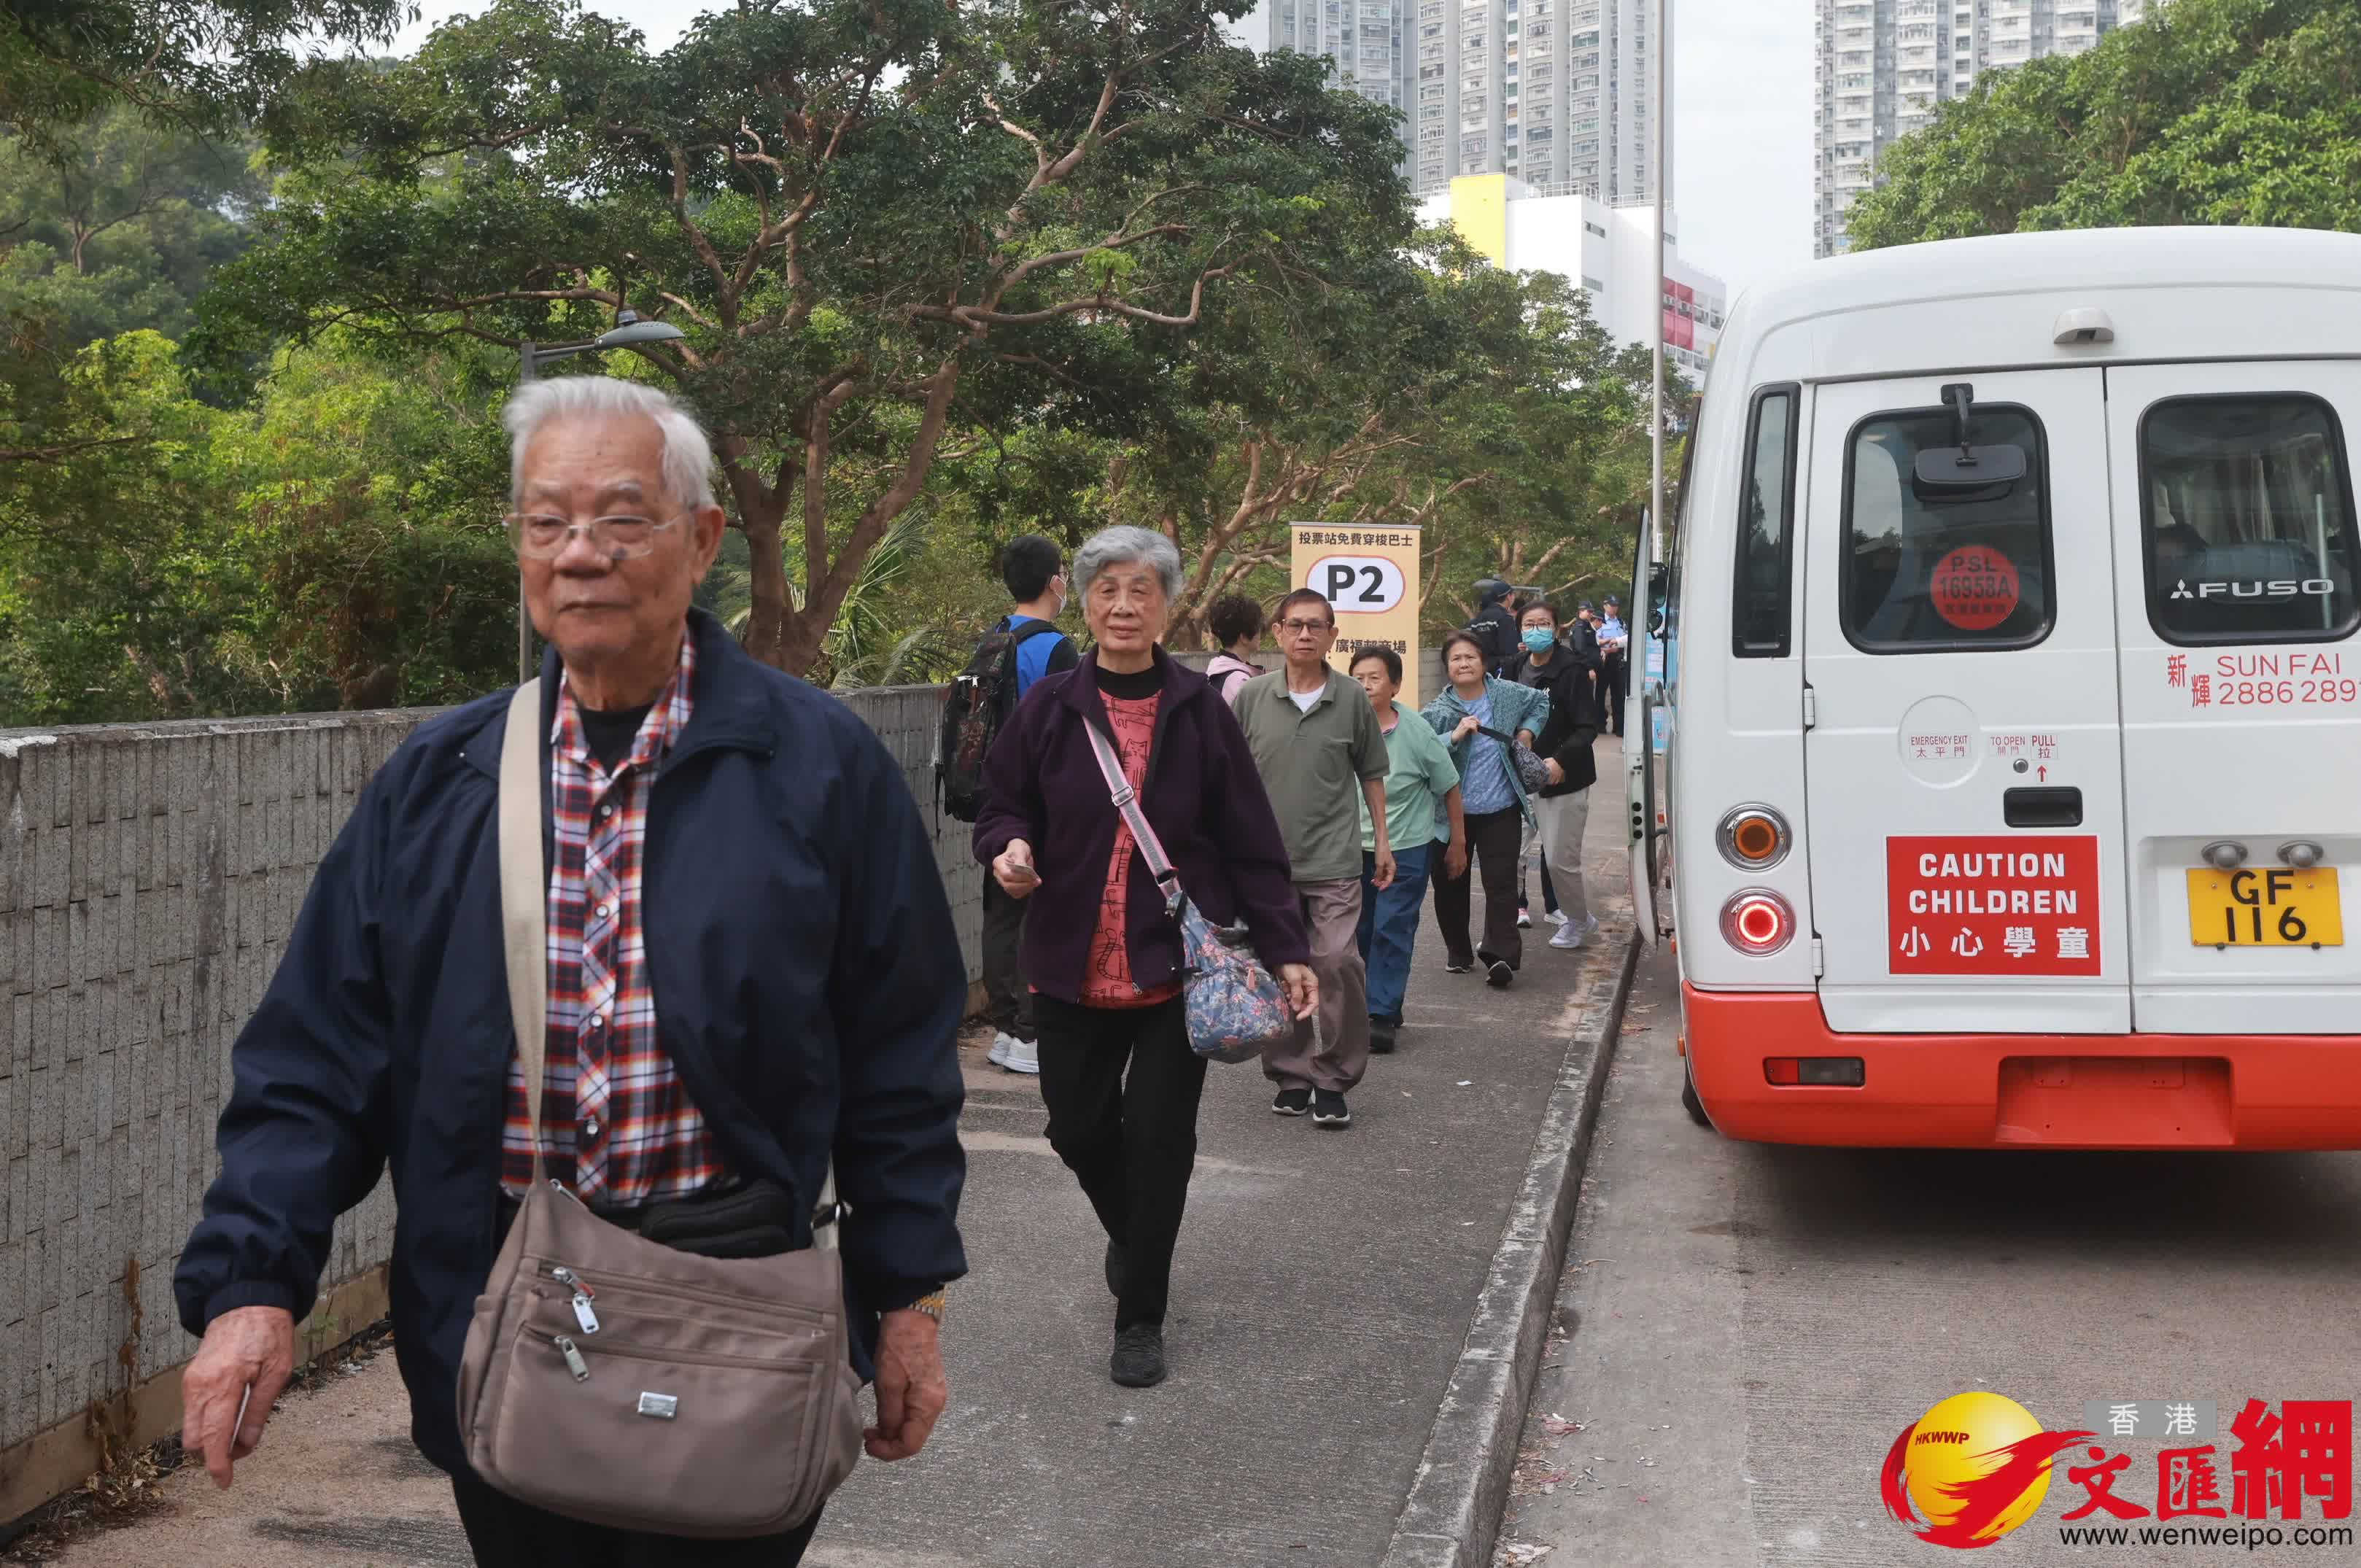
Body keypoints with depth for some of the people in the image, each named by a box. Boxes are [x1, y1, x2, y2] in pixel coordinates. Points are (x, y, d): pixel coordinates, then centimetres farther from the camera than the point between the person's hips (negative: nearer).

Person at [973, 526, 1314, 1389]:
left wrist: (1286, 950, -3)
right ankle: (1129, 1235, 43)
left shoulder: (1199, 710, -2)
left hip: (1180, 962, -2)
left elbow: (1251, 843, 0)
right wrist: (1010, 849, -15)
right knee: (1078, 1129, 10)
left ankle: (1140, 1318, 17)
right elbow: (1002, 808, 9)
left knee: (1159, 1139, 1)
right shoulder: (1051, 708, 0)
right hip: (1074, 963, 2)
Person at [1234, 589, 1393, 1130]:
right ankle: (1291, 1075, 20)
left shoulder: (1352, 697, 0)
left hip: (1334, 858, -2)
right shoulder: (1253, 696, 1)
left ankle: (1333, 1080, 1)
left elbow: (1371, 773, 10)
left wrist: (1383, 839, 10)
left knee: (1338, 961, -10)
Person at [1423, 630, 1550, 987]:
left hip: (1500, 810, 0)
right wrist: (1454, 736, -29)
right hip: (1453, 811, 0)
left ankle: (1500, 954, -11)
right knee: (1451, 884, 9)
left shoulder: (1508, 694, 0)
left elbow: (1541, 702, 21)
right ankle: (1458, 952, 24)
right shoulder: (1437, 711, -8)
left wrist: (1528, 730, 7)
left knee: (1501, 881, -7)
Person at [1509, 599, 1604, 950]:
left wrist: (1561, 760, -27)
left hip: (1565, 780, -6)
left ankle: (1579, 921, 20)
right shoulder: (1519, 670, 6)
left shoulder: (1571, 671, -12)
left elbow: (1588, 727, -16)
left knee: (1560, 859, -3)